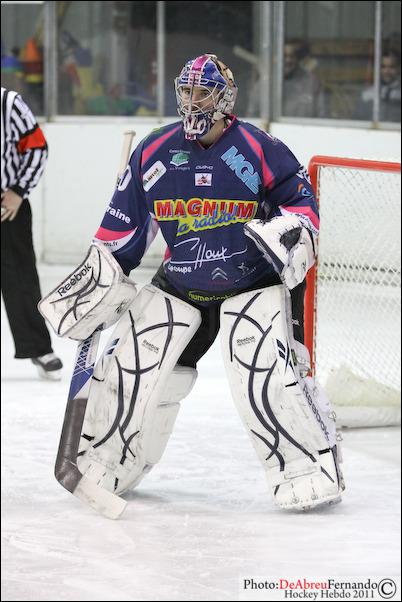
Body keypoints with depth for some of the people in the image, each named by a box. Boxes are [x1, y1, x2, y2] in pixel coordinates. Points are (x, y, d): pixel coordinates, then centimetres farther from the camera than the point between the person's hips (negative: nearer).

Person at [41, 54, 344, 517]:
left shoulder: (257, 149, -13)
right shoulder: (154, 152, -1)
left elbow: (300, 196, -6)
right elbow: (125, 222, 8)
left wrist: (294, 229, -25)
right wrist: (100, 271, 6)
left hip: (255, 282, -4)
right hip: (180, 285, 4)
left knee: (267, 371, -21)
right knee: (133, 364, 0)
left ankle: (312, 470, -9)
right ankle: (102, 462, 18)